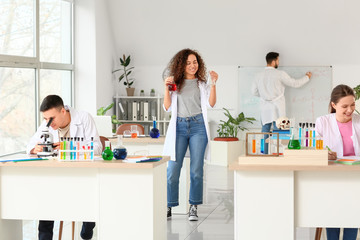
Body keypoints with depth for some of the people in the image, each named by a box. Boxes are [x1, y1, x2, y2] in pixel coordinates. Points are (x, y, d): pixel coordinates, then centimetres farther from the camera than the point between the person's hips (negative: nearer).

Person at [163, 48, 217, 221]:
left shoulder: (202, 84, 11)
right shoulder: (176, 83, 12)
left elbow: (211, 104, -3)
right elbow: (167, 107, 7)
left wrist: (213, 84, -13)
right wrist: (166, 88, -5)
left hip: (198, 126, 0)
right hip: (179, 126, 0)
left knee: (196, 169, 0)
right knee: (173, 169, -3)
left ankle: (194, 207, 8)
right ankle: (168, 206, 6)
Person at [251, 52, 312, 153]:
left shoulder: (259, 76, 5)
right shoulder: (279, 74, -8)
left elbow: (254, 91, 11)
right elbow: (295, 83, 0)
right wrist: (307, 77, 17)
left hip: (265, 110, 4)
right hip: (277, 110, -4)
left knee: (264, 133, 8)